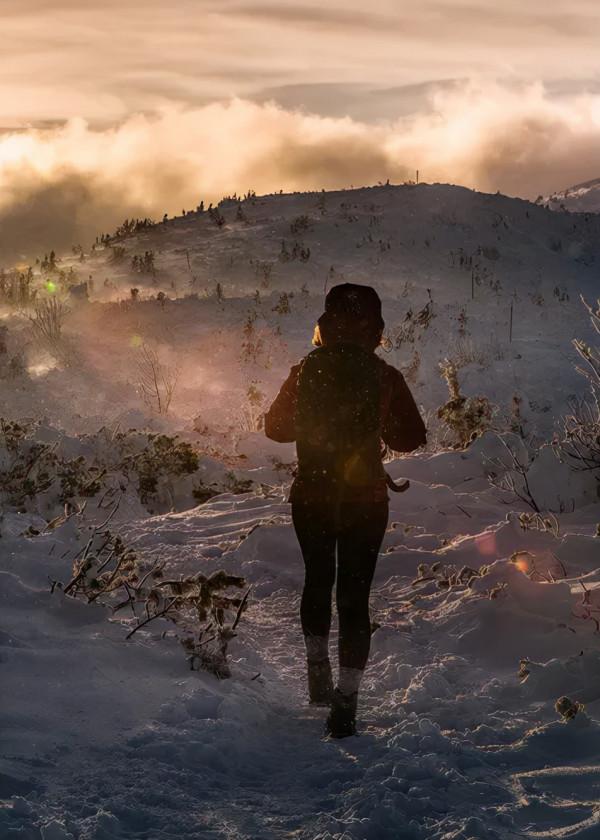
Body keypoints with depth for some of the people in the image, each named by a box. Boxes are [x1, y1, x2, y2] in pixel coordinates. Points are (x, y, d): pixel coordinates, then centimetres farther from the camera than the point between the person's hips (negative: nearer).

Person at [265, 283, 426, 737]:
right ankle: (345, 700, -1)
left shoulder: (305, 372, -8)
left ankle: (318, 667, 32)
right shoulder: (385, 378, -11)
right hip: (365, 501, -1)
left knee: (318, 581, 25)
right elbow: (411, 438, -3)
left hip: (310, 499, 2)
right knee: (354, 596, 4)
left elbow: (276, 426, 3)